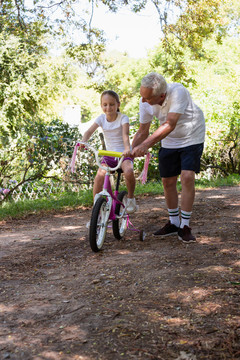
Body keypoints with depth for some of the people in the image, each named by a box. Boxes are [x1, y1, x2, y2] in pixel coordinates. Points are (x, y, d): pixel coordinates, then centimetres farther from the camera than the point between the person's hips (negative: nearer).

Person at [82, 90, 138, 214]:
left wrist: (127, 148, -45)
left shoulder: (123, 118, -9)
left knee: (128, 172, -34)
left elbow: (125, 135, -25)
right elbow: (89, 131, -11)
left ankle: (131, 198, -4)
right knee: (99, 177, -19)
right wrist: (83, 142, -33)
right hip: (109, 154, 3)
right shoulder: (101, 118, 1)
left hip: (123, 153, -3)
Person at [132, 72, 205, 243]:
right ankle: (174, 222, 22)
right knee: (168, 181, 5)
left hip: (192, 138, -5)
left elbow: (169, 125, -42)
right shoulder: (145, 104, -16)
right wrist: (130, 152, -10)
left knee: (187, 176, -18)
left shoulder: (178, 92, -34)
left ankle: (185, 226, -8)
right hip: (169, 142, 5)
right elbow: (143, 131, -2)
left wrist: (146, 144, -50)